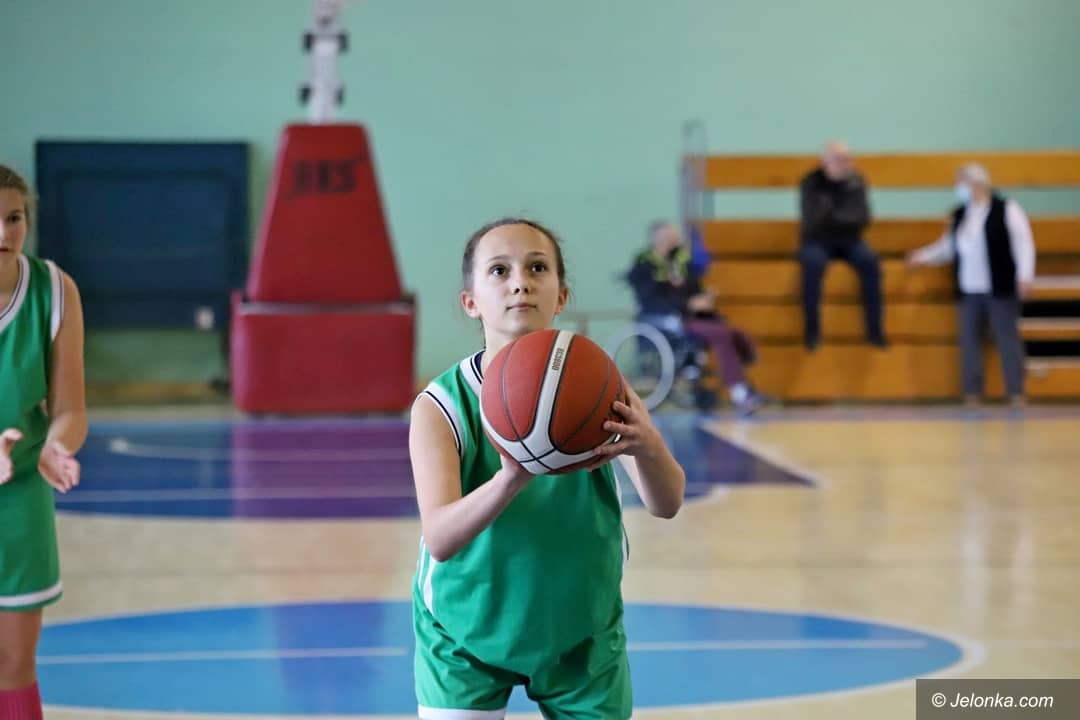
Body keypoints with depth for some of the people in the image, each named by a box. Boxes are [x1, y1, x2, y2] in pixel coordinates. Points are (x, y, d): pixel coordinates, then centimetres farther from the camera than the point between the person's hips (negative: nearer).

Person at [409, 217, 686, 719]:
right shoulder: (440, 407, -20)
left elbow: (666, 504, -22)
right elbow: (440, 538, -31)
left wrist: (648, 446, -46)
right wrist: (511, 479, -51)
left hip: (582, 633, 2)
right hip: (466, 635, -2)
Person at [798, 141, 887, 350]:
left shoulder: (856, 181, -1)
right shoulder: (810, 183, -10)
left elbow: (862, 219, -7)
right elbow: (812, 222, -18)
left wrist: (833, 216, -17)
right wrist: (845, 219, -19)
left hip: (848, 241, 3)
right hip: (817, 241, -3)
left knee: (870, 261, -28)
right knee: (813, 263, -37)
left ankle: (874, 329, -23)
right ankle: (812, 329, -26)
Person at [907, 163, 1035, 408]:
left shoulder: (1007, 210, -5)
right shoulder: (958, 215, 12)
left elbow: (1023, 243, -8)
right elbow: (948, 247, 19)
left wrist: (1025, 276, -16)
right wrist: (925, 256, 4)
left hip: (1000, 289, -5)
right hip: (969, 291, 6)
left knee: (1008, 339, -2)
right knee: (969, 341, 4)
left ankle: (1016, 394, 1)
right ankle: (972, 394, 9)